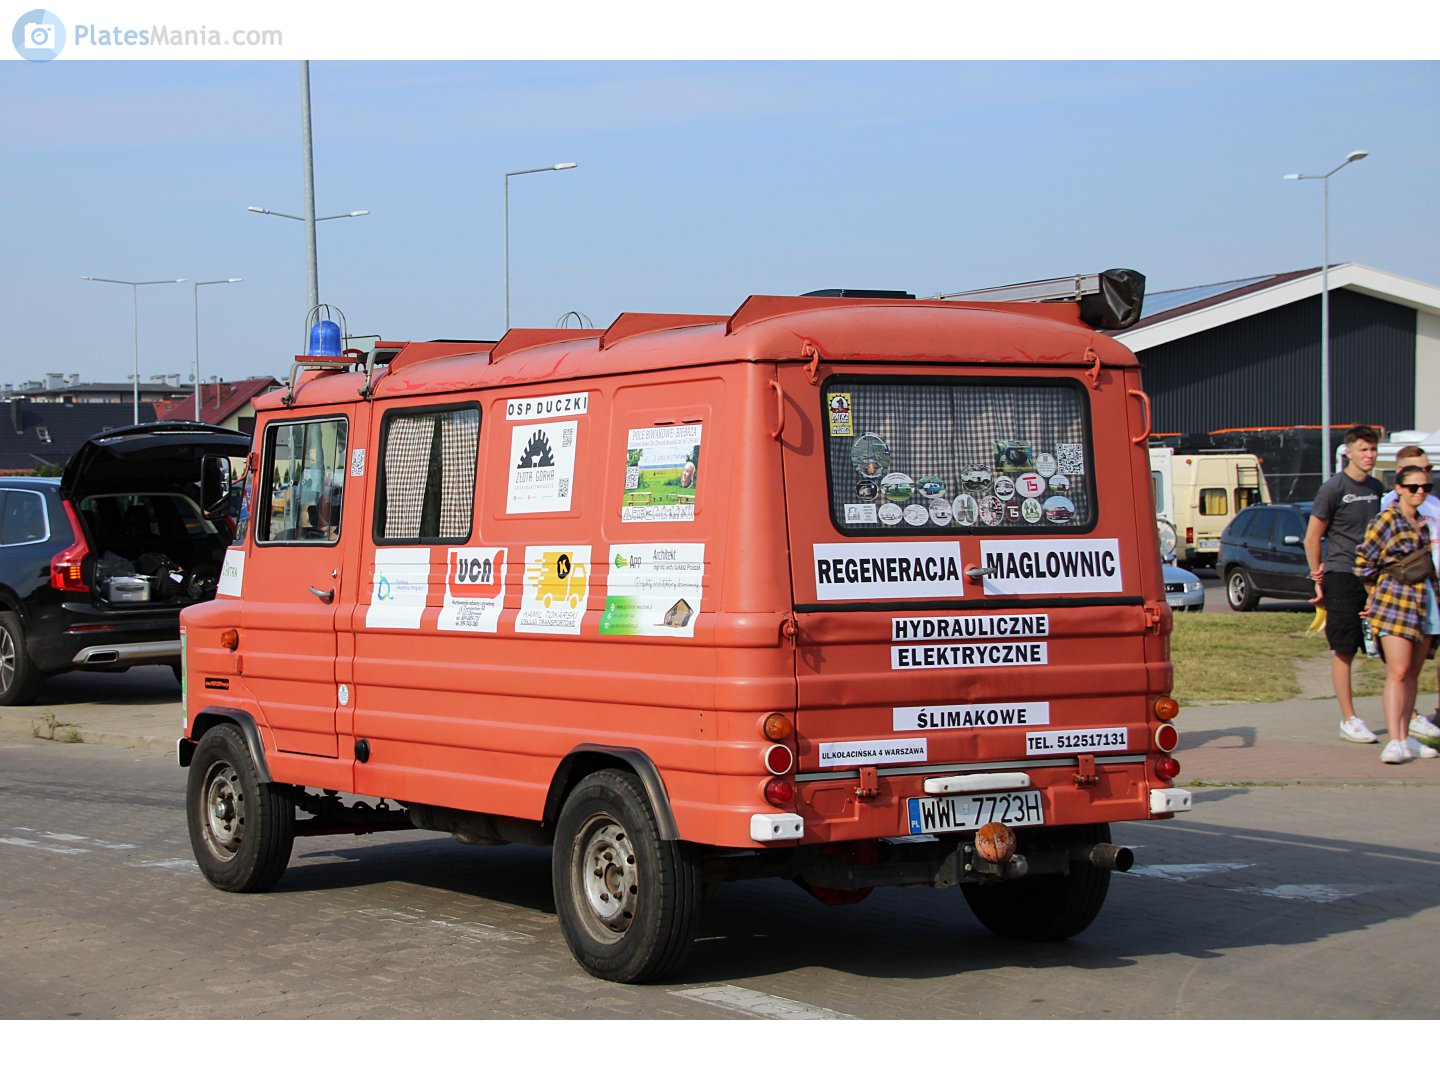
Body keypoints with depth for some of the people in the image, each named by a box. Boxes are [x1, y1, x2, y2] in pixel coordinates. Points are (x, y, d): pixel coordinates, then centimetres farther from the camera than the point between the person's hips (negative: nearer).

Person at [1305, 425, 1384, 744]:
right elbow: (1312, 538, -4)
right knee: (1344, 651, -1)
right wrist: (1318, 578, -3)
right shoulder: (1333, 488, -6)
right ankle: (1349, 720, 6)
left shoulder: (1376, 489, 12)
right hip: (1342, 577, -6)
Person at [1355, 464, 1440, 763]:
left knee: (1413, 674, 9)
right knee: (1398, 672, -13)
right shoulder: (1386, 520, -7)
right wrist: (1375, 594, 4)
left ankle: (1405, 738, 13)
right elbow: (1363, 560, -5)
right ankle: (1395, 742, -17)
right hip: (1396, 601, -7)